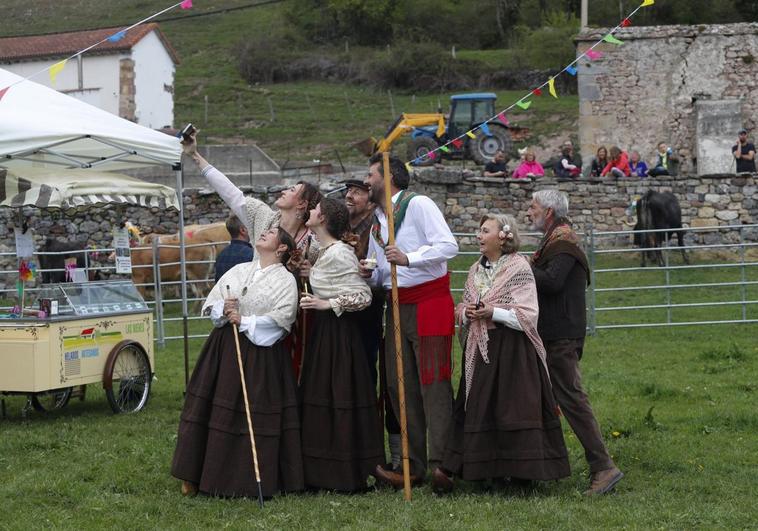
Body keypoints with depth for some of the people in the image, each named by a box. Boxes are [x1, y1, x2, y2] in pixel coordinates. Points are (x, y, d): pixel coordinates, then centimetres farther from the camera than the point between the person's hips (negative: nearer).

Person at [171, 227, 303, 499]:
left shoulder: (285, 280, 0)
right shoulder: (238, 270, 14)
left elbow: (280, 318, -12)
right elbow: (210, 304, 11)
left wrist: (244, 321, -15)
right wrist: (223, 310, -10)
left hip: (260, 354, -4)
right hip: (223, 349, 4)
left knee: (257, 415, -4)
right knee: (216, 411, 5)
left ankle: (253, 481, 6)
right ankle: (195, 478, 10)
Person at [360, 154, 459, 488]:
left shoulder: (417, 205, -7)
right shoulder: (377, 221, 18)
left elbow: (448, 245, -18)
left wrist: (409, 258, -26)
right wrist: (370, 274, 3)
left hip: (429, 302, -8)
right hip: (396, 306, 9)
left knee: (433, 383, -11)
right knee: (400, 386, 6)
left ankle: (440, 464, -12)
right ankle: (414, 466, 11)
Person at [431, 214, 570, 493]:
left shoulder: (519, 268, -6)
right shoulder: (476, 270, 14)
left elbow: (528, 315, -12)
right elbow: (461, 310, 19)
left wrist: (493, 312, -20)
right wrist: (467, 313, -4)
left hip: (512, 350, -6)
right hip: (479, 350, 6)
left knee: (514, 408, -5)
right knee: (474, 409, 5)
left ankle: (524, 473, 1)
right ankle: (450, 469, 3)